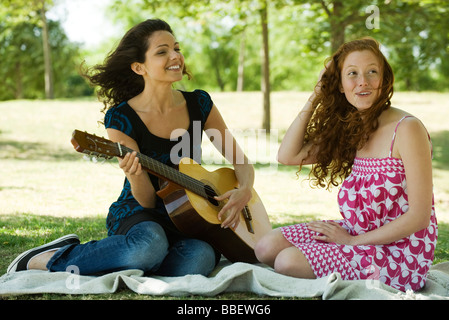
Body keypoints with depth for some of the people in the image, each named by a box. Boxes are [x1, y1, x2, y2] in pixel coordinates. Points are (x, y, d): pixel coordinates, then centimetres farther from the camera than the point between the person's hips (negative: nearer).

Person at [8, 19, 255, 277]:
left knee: (199, 260, -34)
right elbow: (147, 201, -12)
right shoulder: (121, 118, -11)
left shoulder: (199, 104, -1)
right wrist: (134, 174, -35)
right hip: (137, 215, -3)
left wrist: (245, 191, -16)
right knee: (150, 246, -41)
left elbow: (240, 160, 7)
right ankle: (45, 259, -17)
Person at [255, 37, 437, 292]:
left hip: (398, 251, -7)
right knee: (267, 247, -4)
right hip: (357, 234, 7)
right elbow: (288, 156, 1)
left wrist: (352, 241, -13)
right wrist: (315, 97, 0)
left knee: (289, 261, -20)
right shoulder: (350, 130, 6)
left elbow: (419, 217, -18)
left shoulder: (407, 129, -17)